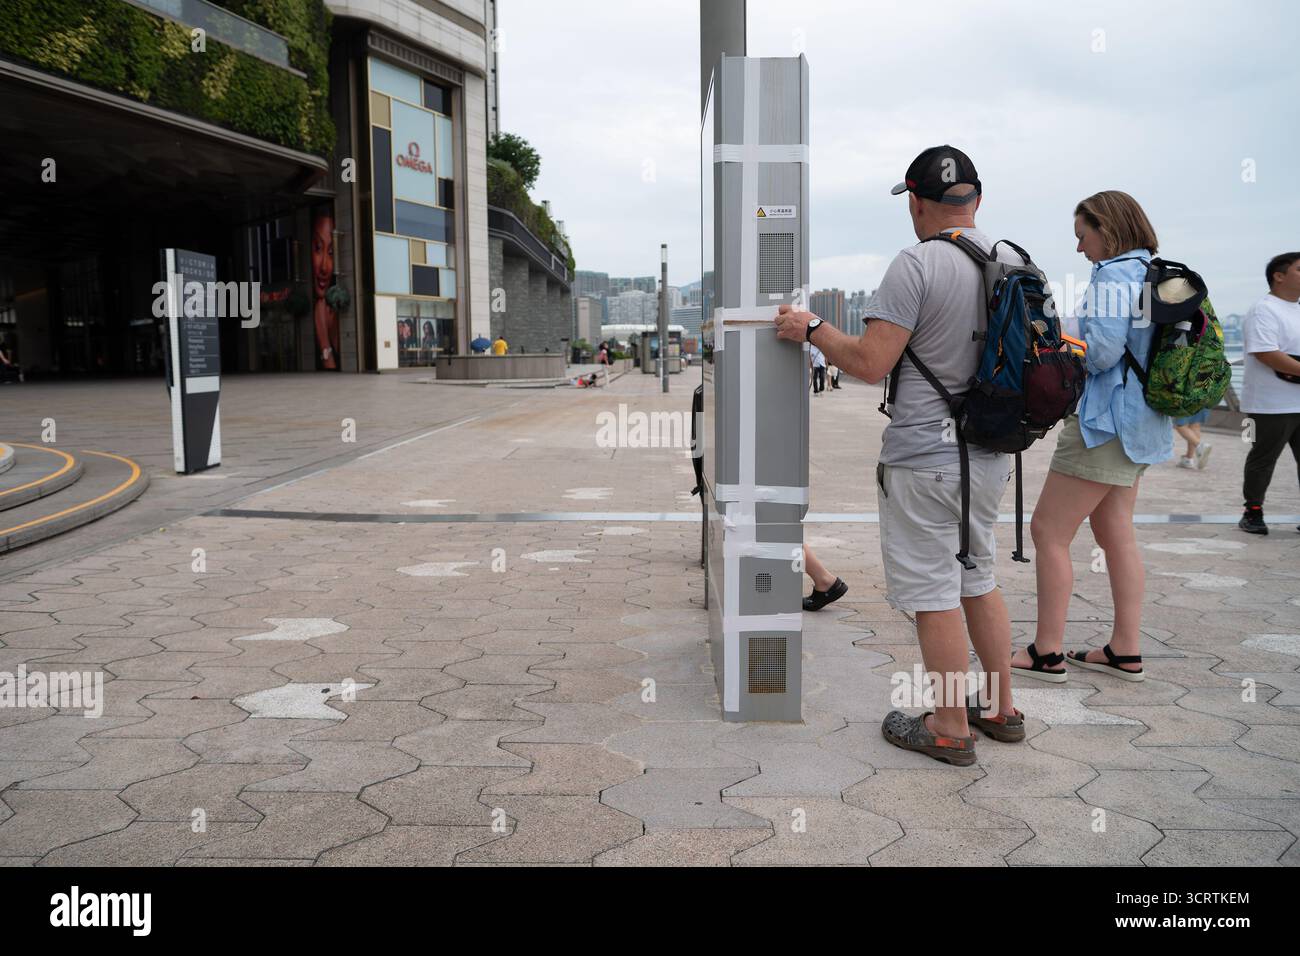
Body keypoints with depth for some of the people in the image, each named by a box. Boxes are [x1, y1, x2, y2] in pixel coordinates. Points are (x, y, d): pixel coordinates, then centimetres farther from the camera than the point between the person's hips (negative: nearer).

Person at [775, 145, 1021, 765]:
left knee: (933, 596, 3)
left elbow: (870, 364, -19)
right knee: (977, 579, 21)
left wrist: (812, 330, -5)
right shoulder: (1014, 263, 7)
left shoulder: (917, 265, -16)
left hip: (924, 462, -8)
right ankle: (1001, 710, 30)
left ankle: (951, 728, 13)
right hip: (991, 457, 8)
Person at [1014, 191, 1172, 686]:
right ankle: (1125, 650, 20)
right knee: (1115, 533, 15)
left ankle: (1047, 653, 1)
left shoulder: (1113, 275, -15)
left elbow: (1101, 349, -25)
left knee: (1048, 531, -4)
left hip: (1105, 423, -10)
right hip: (1141, 424, 10)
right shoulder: (1154, 275, 14)